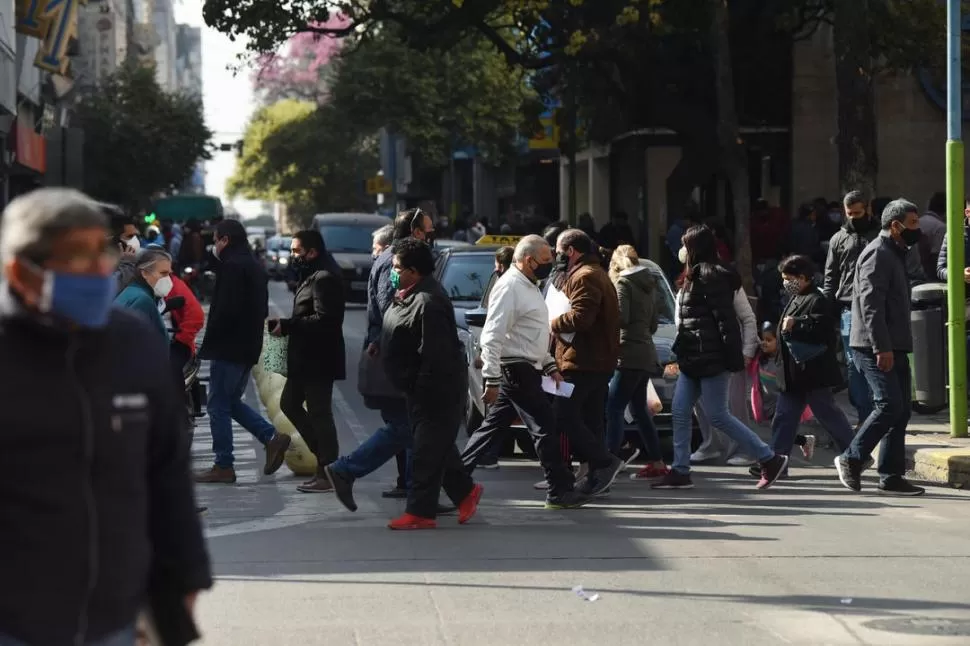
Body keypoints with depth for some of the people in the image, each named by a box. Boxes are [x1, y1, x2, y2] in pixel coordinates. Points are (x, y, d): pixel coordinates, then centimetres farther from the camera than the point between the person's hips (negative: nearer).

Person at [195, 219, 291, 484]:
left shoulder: (232, 266, -15)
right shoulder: (254, 266, 16)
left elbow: (225, 310, -22)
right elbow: (261, 309, 20)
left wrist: (209, 344, -15)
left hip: (228, 348, -10)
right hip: (249, 348, 10)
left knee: (218, 406, -2)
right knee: (231, 401, 19)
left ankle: (223, 466, 1)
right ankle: (272, 438, 8)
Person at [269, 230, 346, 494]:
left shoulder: (325, 279, -18)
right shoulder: (311, 276, 15)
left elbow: (323, 319, -25)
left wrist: (287, 326, -21)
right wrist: (286, 325, 5)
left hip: (319, 358, -11)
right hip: (306, 357, 11)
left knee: (319, 413, -4)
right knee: (289, 403, 16)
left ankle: (327, 474, 3)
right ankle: (325, 455, 22)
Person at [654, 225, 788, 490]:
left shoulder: (711, 276, -15)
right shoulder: (697, 275, 16)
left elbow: (725, 318, -20)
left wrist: (733, 357, -23)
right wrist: (681, 353, 19)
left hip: (711, 358, -10)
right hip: (693, 359, 10)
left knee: (717, 415, -7)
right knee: (680, 411, 7)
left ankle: (770, 459, -1)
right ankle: (680, 472, 11)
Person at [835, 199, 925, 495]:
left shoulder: (894, 254, 21)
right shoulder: (878, 254, -11)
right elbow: (870, 303, -20)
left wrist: (890, 346, 19)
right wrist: (881, 347, -25)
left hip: (893, 347, 10)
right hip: (875, 348, -10)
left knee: (901, 409, 6)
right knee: (890, 404, -15)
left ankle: (891, 476, 7)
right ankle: (852, 459, -3)